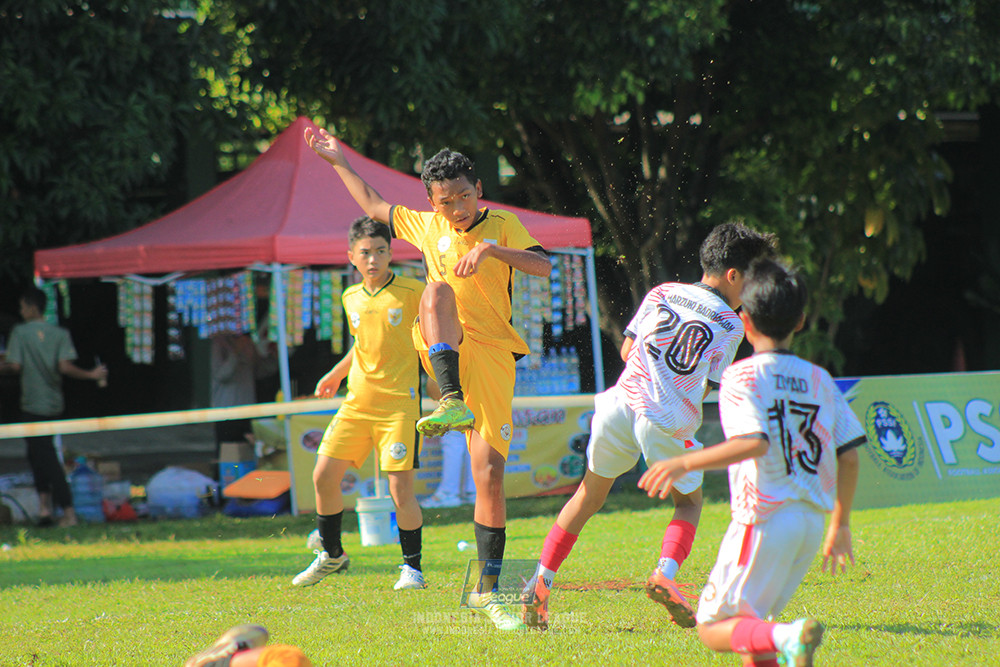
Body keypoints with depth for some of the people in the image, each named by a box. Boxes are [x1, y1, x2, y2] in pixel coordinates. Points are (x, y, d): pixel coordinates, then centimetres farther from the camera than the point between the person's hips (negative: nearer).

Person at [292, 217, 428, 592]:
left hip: (399, 402, -6)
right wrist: (336, 374, 30)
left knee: (400, 488, -12)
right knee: (324, 476, 2)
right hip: (357, 402, 6)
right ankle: (331, 555, 22)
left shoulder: (412, 293, -6)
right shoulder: (351, 298, 11)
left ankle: (412, 567, 5)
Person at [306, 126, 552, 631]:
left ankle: (487, 589, 1)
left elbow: (543, 266, -10)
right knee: (439, 288, -32)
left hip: (491, 355, -1)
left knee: (489, 474, -8)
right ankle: (451, 401, -51)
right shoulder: (426, 227, 13)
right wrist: (337, 161, 27)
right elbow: (372, 205, 28)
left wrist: (489, 249, -22)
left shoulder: (502, 226, 5)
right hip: (442, 349, 1)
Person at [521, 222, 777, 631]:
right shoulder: (730, 325, 6)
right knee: (689, 502, 21)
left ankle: (541, 582, 11)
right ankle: (665, 574, -4)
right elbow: (706, 389, 7)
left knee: (589, 496, 20)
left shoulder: (661, 293, 14)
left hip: (622, 402, 3)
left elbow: (627, 350, 17)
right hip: (669, 423, -3)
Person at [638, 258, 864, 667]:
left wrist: (685, 463, -20)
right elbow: (849, 456, 11)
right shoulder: (819, 380, 11)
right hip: (812, 522, 7)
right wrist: (840, 525, 21)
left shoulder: (742, 375, -7)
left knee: (714, 629, -4)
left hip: (764, 518, -7)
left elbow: (754, 443, -23)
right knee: (750, 624, 22)